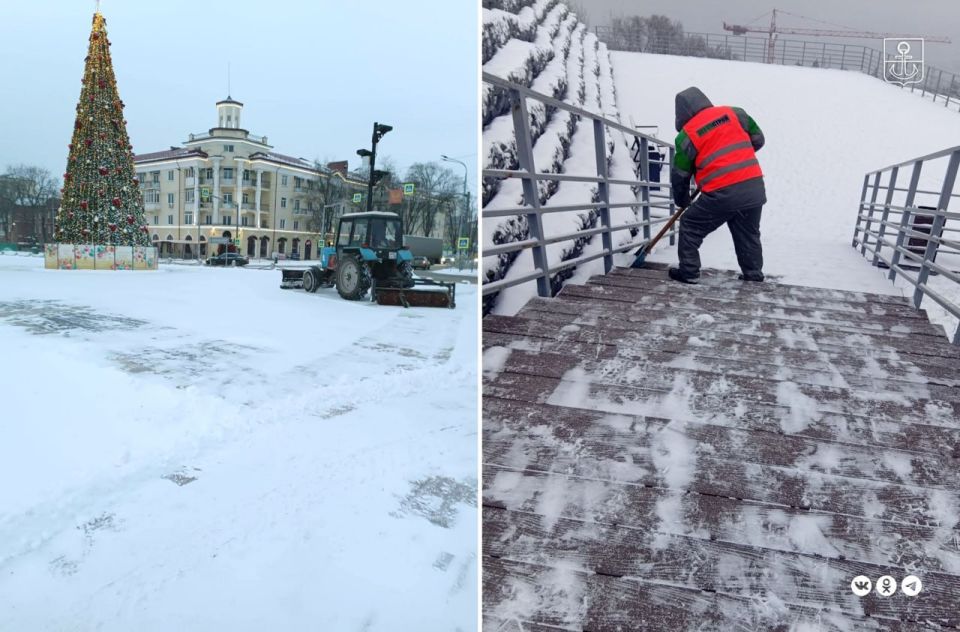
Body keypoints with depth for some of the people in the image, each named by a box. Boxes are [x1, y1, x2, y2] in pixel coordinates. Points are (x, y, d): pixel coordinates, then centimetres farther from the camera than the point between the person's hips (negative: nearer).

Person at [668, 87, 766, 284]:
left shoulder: (687, 134, 2)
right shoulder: (734, 113, 11)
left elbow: (679, 174, 10)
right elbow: (758, 139, 19)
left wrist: (682, 200, 25)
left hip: (723, 193, -4)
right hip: (754, 187, 5)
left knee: (690, 225, 14)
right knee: (749, 234, 22)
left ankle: (689, 272, 16)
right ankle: (754, 274, 29)